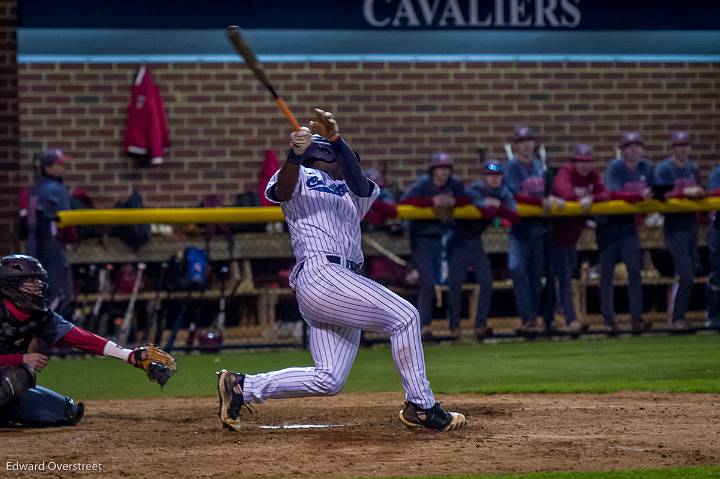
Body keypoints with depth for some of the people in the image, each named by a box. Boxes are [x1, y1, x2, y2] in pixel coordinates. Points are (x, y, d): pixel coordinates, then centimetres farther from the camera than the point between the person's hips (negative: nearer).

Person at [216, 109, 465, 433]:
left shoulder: (354, 193, 27)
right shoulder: (301, 177, 11)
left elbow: (358, 180, 2)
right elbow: (282, 190, -14)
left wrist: (335, 139, -17)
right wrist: (295, 154, -34)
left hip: (346, 280, 8)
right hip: (319, 274, -8)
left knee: (327, 380, 1)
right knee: (403, 316, -15)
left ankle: (242, 387, 11)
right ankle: (420, 407, -10)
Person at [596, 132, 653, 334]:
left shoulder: (646, 169, 3)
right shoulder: (615, 167, -15)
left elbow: (652, 192, 7)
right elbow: (614, 194, -27)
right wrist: (639, 196, -38)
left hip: (628, 222, 5)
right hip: (608, 223, -5)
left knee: (635, 270, -2)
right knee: (607, 272, -1)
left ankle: (637, 318, 0)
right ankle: (608, 319, 3)